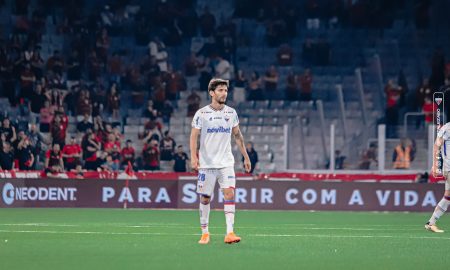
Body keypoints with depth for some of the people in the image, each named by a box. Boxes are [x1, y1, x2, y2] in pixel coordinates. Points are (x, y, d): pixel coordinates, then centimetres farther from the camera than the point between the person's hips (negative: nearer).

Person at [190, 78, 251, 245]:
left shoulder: (231, 113, 7)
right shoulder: (201, 113, -3)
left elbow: (238, 136, 16)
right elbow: (194, 136, -5)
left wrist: (246, 157, 14)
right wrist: (193, 157, -18)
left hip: (226, 163, 2)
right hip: (206, 163, -2)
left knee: (229, 194, -14)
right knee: (205, 199, 3)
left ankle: (230, 233, -18)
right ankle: (205, 233, 17)